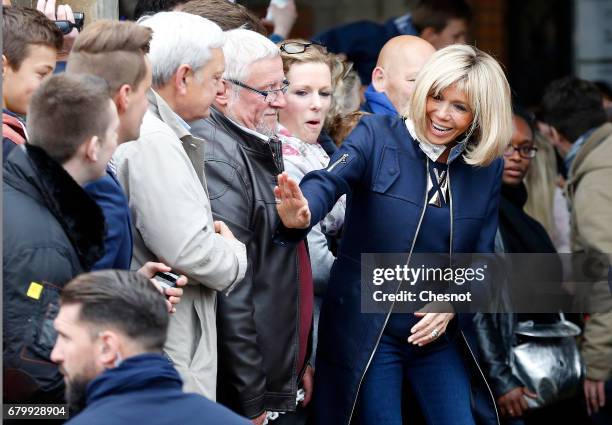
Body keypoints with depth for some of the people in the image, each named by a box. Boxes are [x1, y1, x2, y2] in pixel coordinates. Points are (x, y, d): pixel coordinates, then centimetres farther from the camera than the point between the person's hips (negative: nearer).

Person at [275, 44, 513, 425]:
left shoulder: (486, 169, 4)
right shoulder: (378, 136, -7)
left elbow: (481, 258, 9)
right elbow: (330, 181, -25)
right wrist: (301, 215, -48)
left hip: (436, 333, 4)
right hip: (365, 329, -4)